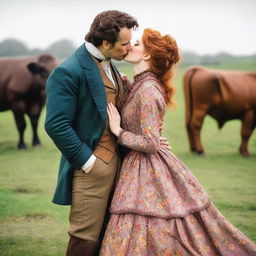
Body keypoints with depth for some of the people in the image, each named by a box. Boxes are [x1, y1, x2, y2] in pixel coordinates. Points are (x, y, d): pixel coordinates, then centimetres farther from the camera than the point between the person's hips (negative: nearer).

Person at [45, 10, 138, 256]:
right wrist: (86, 161, -17)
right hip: (91, 167, -8)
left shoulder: (108, 65, 11)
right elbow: (56, 125, -20)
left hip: (115, 161, 8)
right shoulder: (68, 72, -16)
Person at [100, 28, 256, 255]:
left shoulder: (147, 91, -19)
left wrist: (118, 131, -12)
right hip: (142, 168, 9)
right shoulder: (141, 84, 9)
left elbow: (150, 144, -21)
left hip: (147, 171, -9)